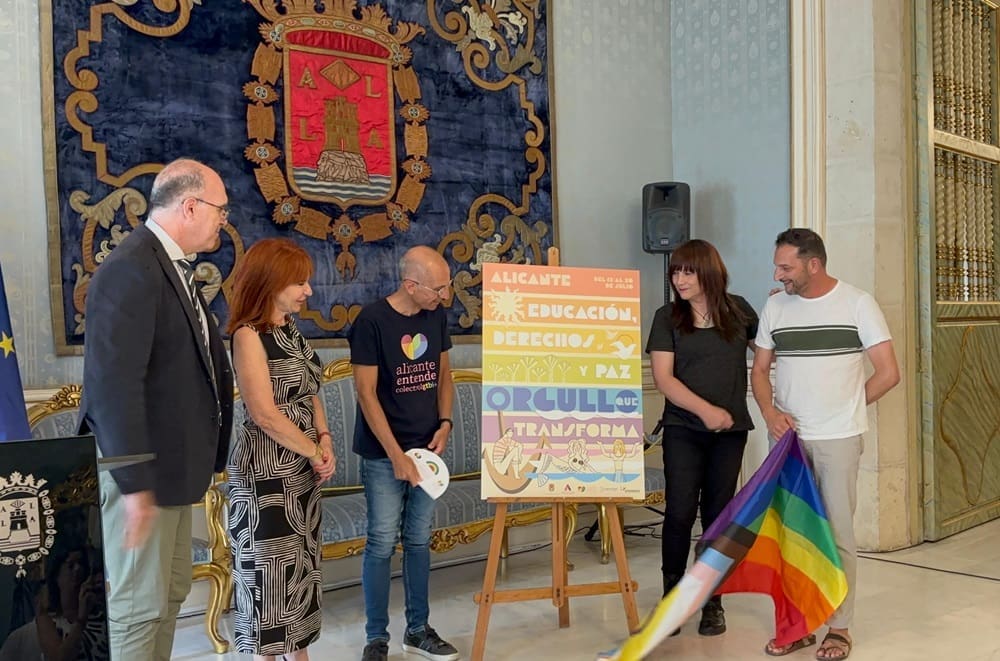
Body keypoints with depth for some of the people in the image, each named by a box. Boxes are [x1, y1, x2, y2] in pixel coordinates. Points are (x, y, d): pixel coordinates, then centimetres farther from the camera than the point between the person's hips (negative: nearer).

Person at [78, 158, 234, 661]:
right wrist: (135, 484, -24)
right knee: (139, 605, 2)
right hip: (140, 469, -10)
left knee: (171, 593, 20)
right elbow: (114, 384, -25)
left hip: (171, 464, 10)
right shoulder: (132, 270, -20)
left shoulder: (172, 266, 11)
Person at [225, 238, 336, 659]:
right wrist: (315, 452, -12)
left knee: (300, 560, 15)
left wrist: (325, 440, -3)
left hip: (302, 466, 8)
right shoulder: (249, 335, -16)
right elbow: (265, 414, -20)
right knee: (269, 563, 2)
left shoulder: (290, 330, 9)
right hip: (266, 469, -8)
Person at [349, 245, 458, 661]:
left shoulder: (437, 316, 3)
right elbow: (366, 393, -14)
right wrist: (396, 455, -16)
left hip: (427, 448, 5)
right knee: (382, 543, 1)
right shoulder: (372, 321, -14)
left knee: (419, 541, 12)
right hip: (383, 454, -5)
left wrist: (444, 423, -1)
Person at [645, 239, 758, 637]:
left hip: (730, 430, 1)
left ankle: (713, 602, 19)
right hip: (683, 429, -1)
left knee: (718, 514, 7)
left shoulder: (738, 310, 5)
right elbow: (663, 377, -6)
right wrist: (704, 409, -18)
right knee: (680, 512, -5)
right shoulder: (668, 317, 1)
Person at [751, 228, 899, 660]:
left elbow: (888, 373, -3)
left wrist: (842, 410, 3)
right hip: (788, 437, 3)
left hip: (839, 439, -3)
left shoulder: (857, 303, -4)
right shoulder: (775, 307, 6)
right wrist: (770, 413, -6)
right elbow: (760, 371, 11)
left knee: (837, 534, 2)